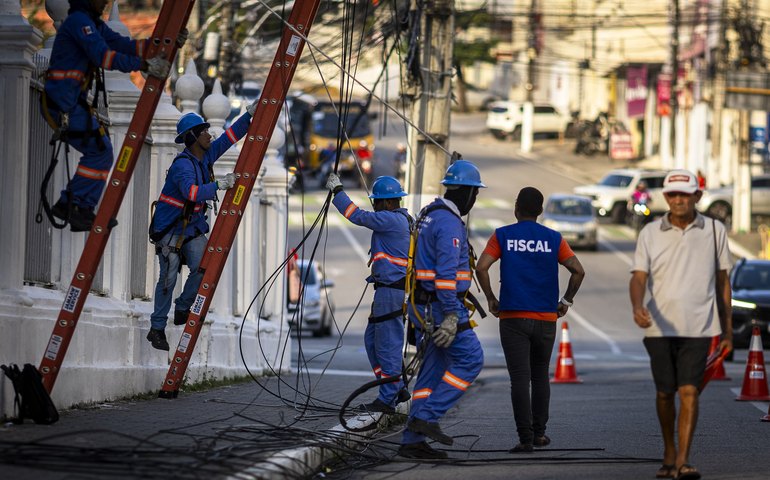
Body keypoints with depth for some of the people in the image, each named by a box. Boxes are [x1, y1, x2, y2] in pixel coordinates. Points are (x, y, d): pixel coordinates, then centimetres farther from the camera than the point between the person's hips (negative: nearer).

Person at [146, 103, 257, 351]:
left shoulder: (206, 155, 3)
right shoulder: (182, 165, -23)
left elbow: (230, 136, 11)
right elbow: (192, 192, -39)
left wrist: (250, 114, 3)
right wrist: (219, 185, -40)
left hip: (192, 225, 7)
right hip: (170, 228, -7)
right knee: (169, 276, -10)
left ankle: (183, 309, 8)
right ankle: (157, 329, -2)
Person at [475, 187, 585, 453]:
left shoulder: (502, 236, 1)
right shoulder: (553, 239, 4)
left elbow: (481, 267, -11)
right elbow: (578, 271, -3)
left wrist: (491, 299, 1)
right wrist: (566, 301, 8)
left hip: (512, 317, -2)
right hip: (546, 318, 2)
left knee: (519, 378, -4)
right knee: (540, 376, 18)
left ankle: (526, 439, -11)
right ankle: (539, 432, 21)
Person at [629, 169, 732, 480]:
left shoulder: (714, 231, 5)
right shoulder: (650, 234, 3)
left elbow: (722, 281, 10)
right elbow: (638, 277, -3)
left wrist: (727, 330, 11)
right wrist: (637, 307, -25)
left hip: (698, 326, -1)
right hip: (660, 327, 1)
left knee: (689, 391, -12)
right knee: (665, 393, 8)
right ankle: (669, 454, 26)